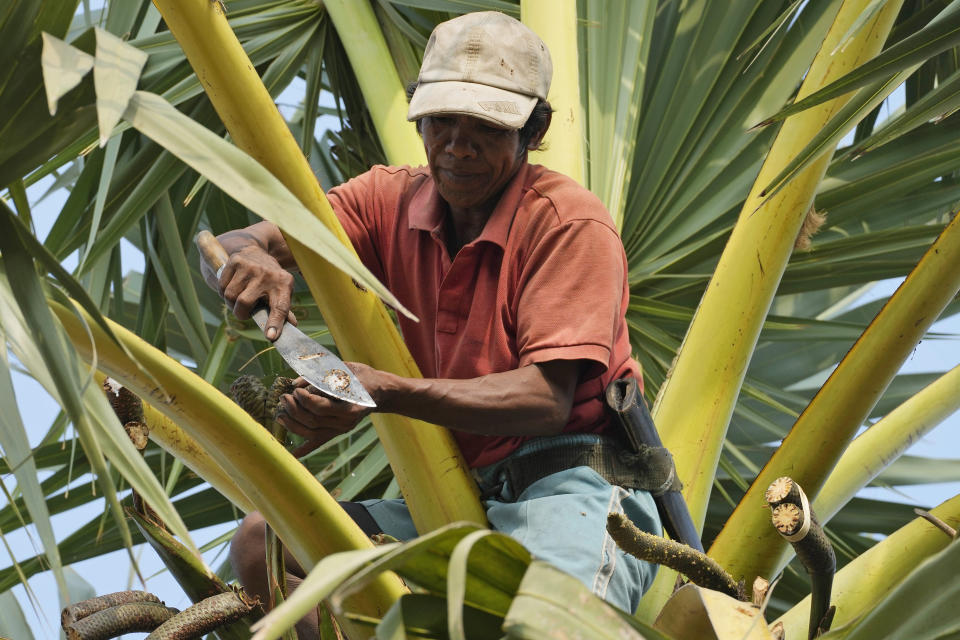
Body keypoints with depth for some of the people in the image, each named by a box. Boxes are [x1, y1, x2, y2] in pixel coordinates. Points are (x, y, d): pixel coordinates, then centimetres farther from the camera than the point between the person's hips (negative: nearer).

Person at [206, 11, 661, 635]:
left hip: (572, 490, -6)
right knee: (262, 544, -12)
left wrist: (386, 392, -33)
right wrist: (249, 258, -29)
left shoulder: (573, 223, -10)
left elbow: (546, 398, -20)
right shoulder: (391, 200, 6)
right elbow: (234, 245, -1)